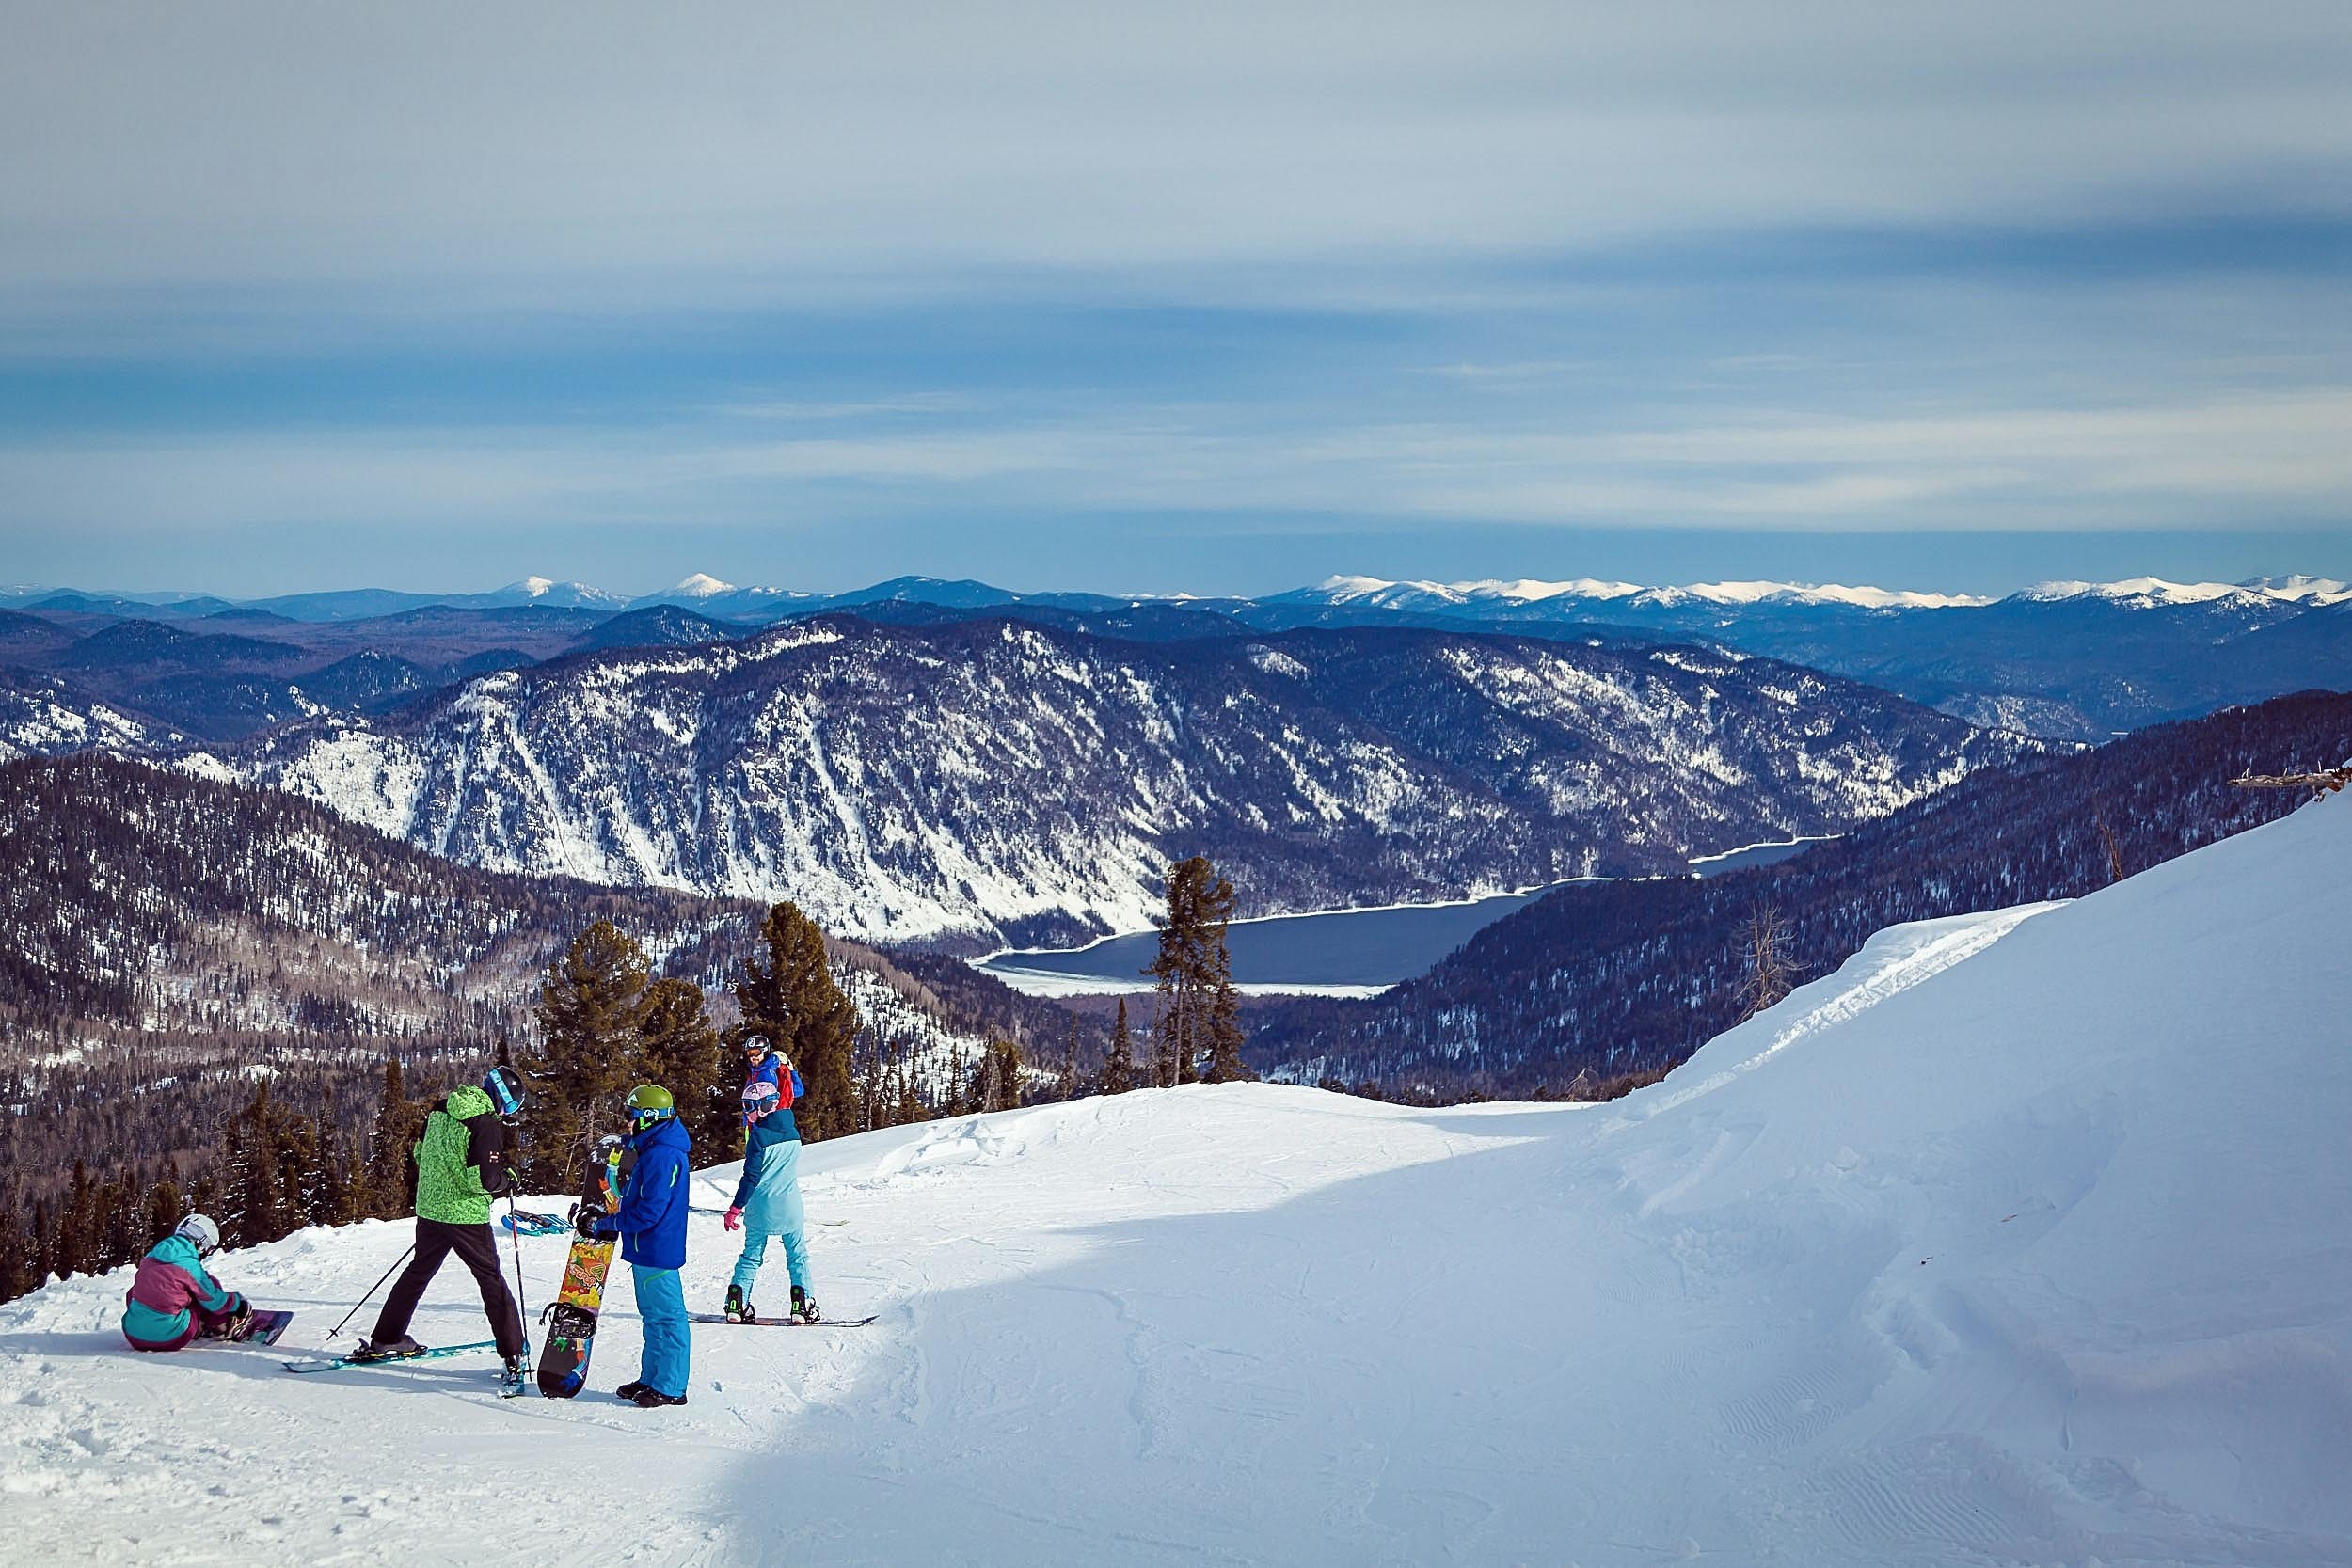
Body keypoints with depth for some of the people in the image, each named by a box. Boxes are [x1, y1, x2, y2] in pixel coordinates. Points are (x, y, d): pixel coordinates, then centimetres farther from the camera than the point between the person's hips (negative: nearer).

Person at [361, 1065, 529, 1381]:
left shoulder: (440, 1110, 6)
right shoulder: (487, 1125, -17)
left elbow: (418, 1156, 16)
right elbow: (484, 1180, -21)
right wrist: (508, 1179, -2)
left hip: (428, 1209, 6)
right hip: (467, 1215, -6)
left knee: (419, 1271, 23)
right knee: (491, 1280, 2)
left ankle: (384, 1339, 29)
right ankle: (512, 1354, 1)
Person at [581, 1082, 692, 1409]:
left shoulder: (660, 1155, -21)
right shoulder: (655, 1150, 13)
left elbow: (649, 1211, -25)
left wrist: (604, 1224, -17)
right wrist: (606, 1217, 10)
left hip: (656, 1250, -11)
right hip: (649, 1249, 11)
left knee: (666, 1316, -4)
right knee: (654, 1316, 18)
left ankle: (670, 1388, 2)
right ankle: (652, 1378, 28)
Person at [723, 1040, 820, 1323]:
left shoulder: (758, 1136, -14)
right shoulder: (792, 1132, -1)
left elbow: (750, 1176, -15)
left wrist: (735, 1208, -10)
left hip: (760, 1208, -3)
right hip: (789, 1205, 3)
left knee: (752, 1254, 9)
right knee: (798, 1253, 8)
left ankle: (737, 1302, 5)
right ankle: (803, 1303, 1)